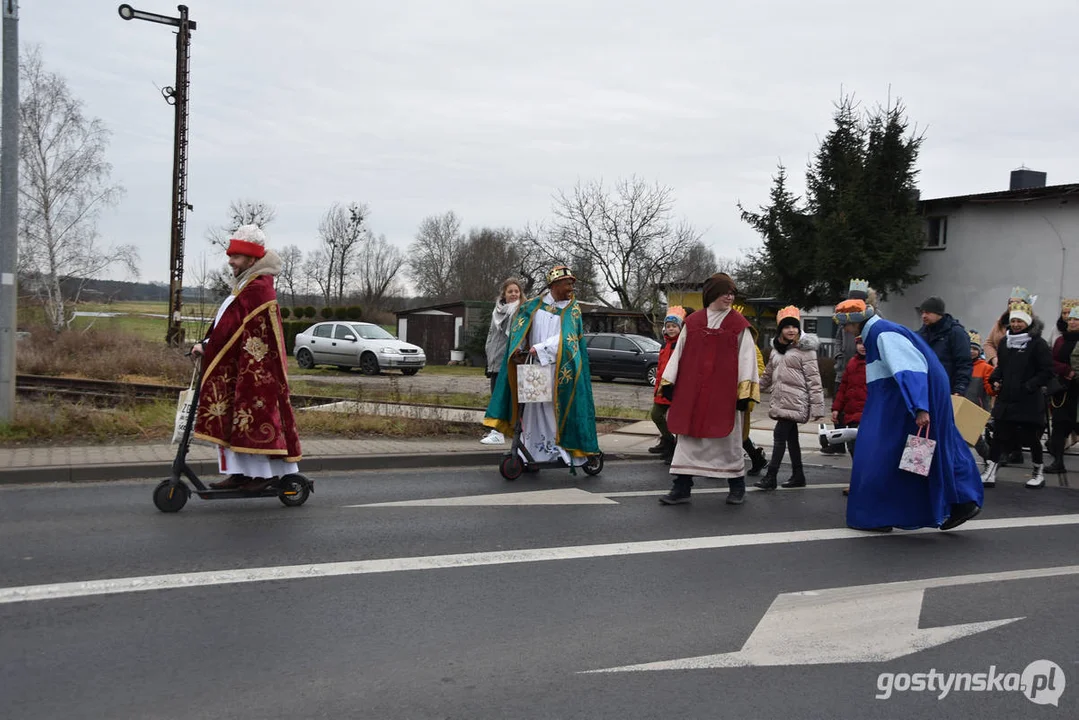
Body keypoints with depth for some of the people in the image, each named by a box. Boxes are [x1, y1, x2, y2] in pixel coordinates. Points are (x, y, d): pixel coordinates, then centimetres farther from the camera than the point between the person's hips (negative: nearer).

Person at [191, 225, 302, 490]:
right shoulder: (249, 284, 16)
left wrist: (206, 347, -11)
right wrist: (208, 344, 6)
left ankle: (263, 472, 3)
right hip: (241, 363, 10)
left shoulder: (256, 288, -17)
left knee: (256, 414, -4)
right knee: (235, 415, 8)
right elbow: (232, 324, 15)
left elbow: (230, 325, -18)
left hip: (255, 366, -10)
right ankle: (240, 473, 11)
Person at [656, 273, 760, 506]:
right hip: (691, 392, 2)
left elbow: (746, 358, -4)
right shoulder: (692, 322, 7)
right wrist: (669, 382, 5)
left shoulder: (739, 325, 0)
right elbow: (679, 353, 10)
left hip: (724, 393, -2)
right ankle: (681, 487, 10)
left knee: (728, 438, 5)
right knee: (688, 437, 4)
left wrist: (745, 391, -10)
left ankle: (737, 487, 21)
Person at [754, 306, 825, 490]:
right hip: (781, 401, 7)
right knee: (791, 437, 11)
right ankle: (798, 476, 19)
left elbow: (813, 379, -11)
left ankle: (771, 477, -9)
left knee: (780, 435, -11)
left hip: (794, 402, -7)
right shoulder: (777, 349, 15)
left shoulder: (805, 349, -6)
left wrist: (817, 406, -16)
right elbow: (768, 375, 26)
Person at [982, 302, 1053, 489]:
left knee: (1031, 435, 6)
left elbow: (1047, 371, -9)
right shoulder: (1004, 341, 10)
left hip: (1029, 400, -4)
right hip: (1006, 398, 5)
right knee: (999, 434, 1)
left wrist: (1029, 386, -17)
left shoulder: (1037, 343, -8)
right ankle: (990, 471, 4)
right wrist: (995, 380, 4)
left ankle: (1039, 472, 23)